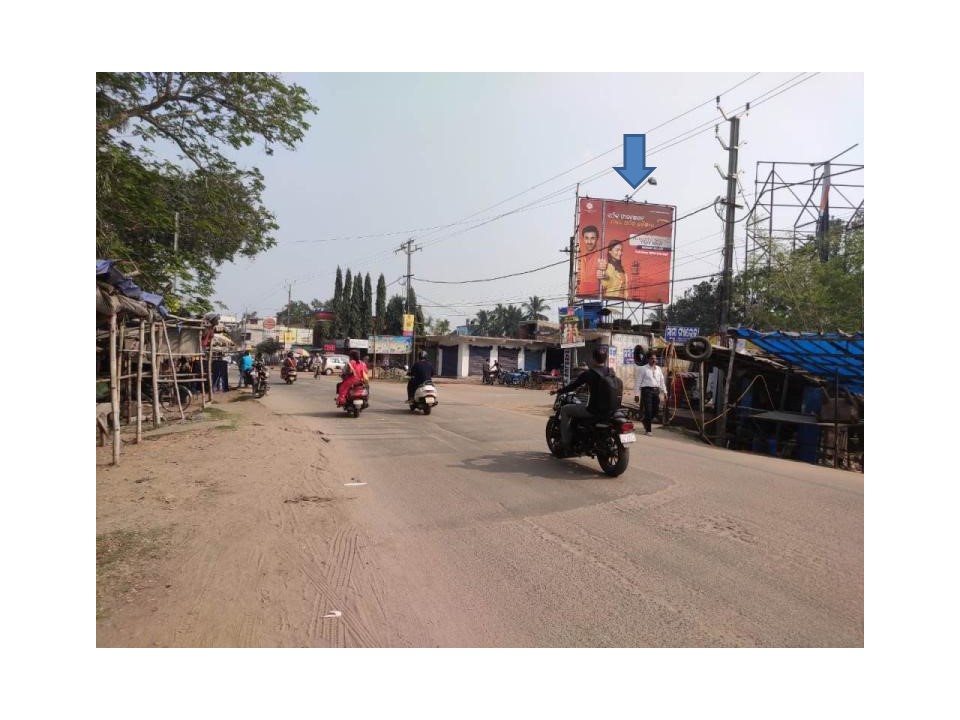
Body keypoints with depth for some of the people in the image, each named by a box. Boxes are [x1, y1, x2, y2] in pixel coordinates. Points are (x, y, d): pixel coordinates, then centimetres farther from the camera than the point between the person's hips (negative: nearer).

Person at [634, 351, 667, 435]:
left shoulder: (658, 369, 15)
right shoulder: (643, 369, -1)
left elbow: (662, 381, 19)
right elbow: (639, 382, -3)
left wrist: (664, 391, 10)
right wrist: (637, 394, -7)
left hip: (656, 391, 6)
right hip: (647, 390, -6)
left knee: (655, 410, 9)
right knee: (648, 410, -6)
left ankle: (645, 422, 35)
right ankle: (647, 430, 3)